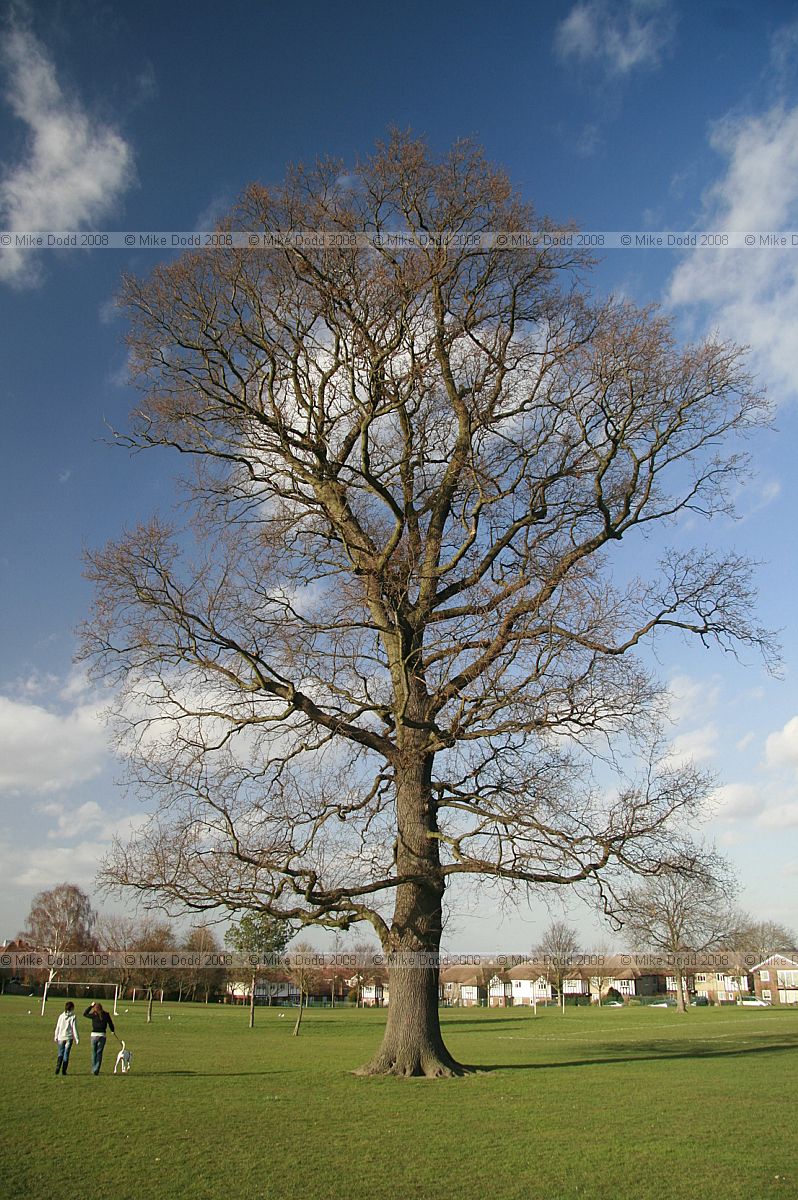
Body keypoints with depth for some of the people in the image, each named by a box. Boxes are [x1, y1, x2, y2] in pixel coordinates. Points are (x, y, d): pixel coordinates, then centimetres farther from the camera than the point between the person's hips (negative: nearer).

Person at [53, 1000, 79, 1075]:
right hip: (69, 1037, -2)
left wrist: (55, 1037, 15)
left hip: (61, 1037, 2)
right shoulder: (72, 1017, -8)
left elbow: (57, 1027, 4)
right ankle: (63, 1071, 4)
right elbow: (74, 1028, -7)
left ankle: (57, 1069, -5)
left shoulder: (61, 1016, 1)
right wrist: (76, 1039, -1)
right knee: (66, 1054, 5)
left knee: (60, 1054, 11)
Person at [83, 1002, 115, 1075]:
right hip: (102, 1035, 0)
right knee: (99, 1053, 5)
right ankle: (96, 1070, -2)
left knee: (94, 1053, 14)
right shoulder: (106, 1015, -1)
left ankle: (93, 1070, 18)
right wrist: (113, 1031, 26)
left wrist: (91, 1006, 16)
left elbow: (85, 1014, 14)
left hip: (94, 1035, 0)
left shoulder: (93, 1015, -3)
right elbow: (110, 1023, 8)